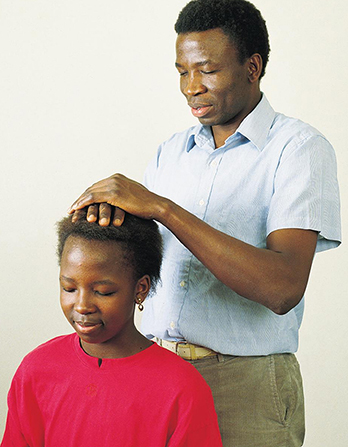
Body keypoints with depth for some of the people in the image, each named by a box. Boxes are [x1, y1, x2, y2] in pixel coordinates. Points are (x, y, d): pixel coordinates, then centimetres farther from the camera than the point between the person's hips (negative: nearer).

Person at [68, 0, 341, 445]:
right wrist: (107, 208, -15)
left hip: (244, 382, -5)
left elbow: (283, 289, -23)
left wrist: (162, 208, -25)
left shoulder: (298, 148, -9)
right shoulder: (172, 151, 11)